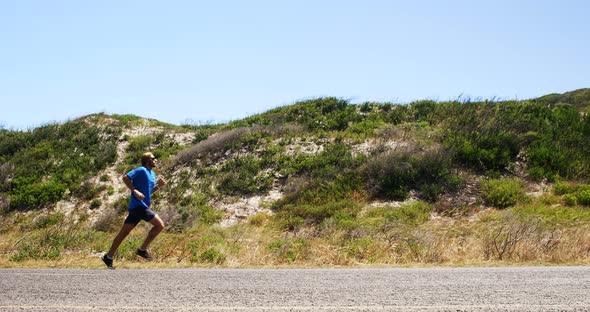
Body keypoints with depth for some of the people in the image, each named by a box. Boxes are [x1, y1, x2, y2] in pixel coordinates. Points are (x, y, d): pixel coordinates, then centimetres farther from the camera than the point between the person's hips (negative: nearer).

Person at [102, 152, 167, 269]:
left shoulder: (152, 174, 19)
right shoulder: (141, 170, -9)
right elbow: (125, 178, -16)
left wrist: (159, 185, 11)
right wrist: (135, 191, -22)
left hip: (138, 207, 9)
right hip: (139, 205, -9)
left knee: (124, 232, 10)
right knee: (159, 224, -9)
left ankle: (109, 257, 14)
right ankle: (142, 249, -3)